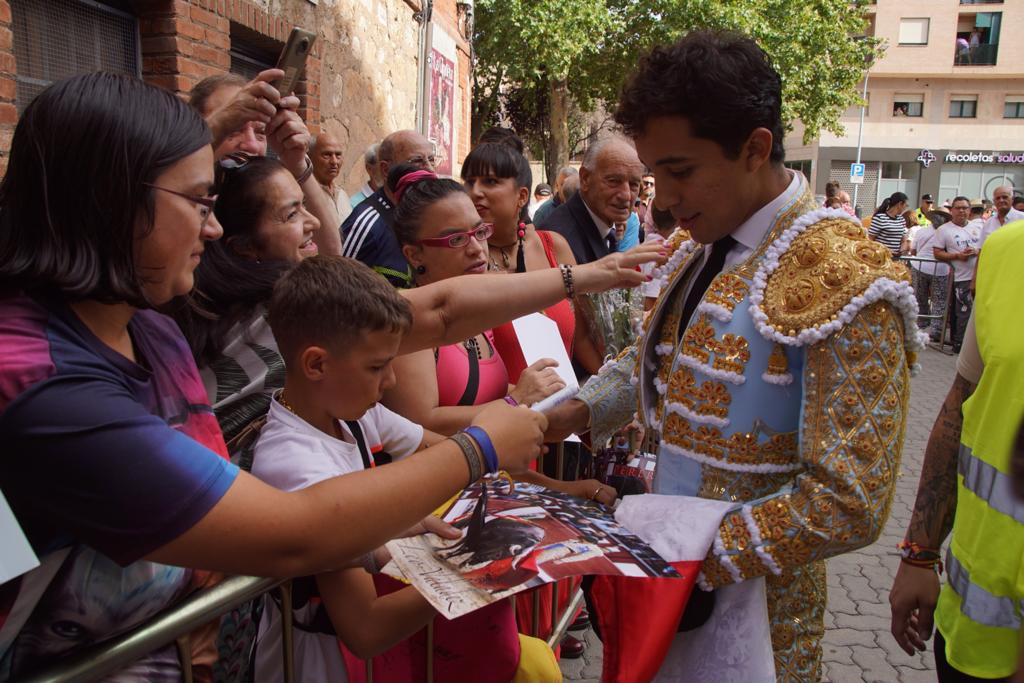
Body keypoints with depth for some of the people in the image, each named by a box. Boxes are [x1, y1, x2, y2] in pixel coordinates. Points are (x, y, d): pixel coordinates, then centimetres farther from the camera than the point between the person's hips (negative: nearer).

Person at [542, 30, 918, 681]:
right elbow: (649, 358, 13)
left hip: (749, 596, -7)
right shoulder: (700, 249, 1)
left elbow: (850, 503, -24)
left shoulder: (842, 281, -24)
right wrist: (573, 412, -3)